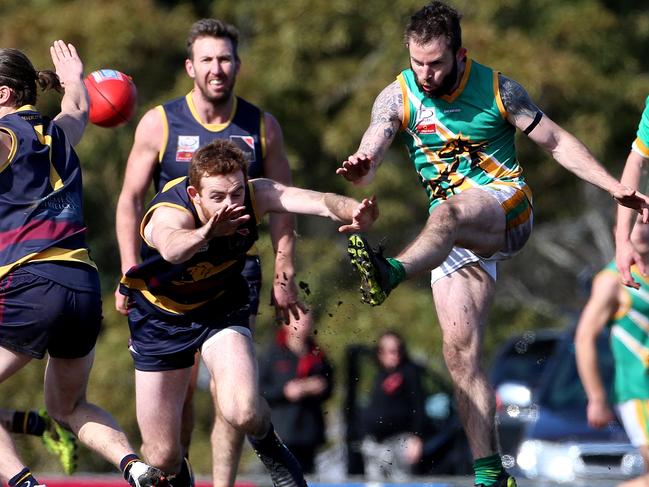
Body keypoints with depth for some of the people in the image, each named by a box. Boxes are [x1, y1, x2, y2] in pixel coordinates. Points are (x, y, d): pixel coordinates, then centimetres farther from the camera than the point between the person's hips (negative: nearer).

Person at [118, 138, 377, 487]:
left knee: (243, 413, -26)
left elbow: (320, 202, -41)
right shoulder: (169, 212, -36)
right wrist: (206, 233, -83)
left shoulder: (256, 195, -25)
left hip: (221, 306, 1)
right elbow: (171, 247, -60)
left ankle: (268, 447, 11)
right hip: (160, 314, -1)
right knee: (162, 457, 0)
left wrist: (353, 212, -64)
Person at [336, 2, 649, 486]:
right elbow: (368, 155, -13)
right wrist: (358, 169, -38)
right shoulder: (398, 97, 0)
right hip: (457, 236, 4)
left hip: (505, 206, -4)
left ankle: (391, 273, -69)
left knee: (447, 213, -39)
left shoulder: (497, 89, -4)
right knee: (460, 351, -6)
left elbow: (558, 142, 4)